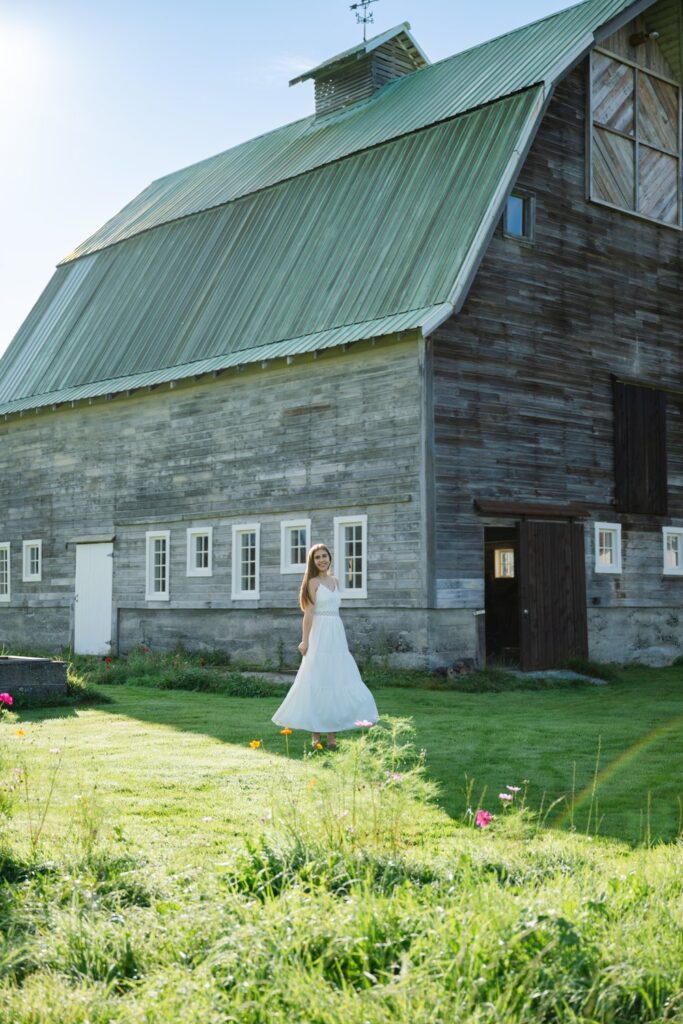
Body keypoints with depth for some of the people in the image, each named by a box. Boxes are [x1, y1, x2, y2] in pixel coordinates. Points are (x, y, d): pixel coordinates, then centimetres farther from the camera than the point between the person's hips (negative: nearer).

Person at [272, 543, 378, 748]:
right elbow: (309, 613, -9)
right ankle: (316, 734, 1)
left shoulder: (334, 581, 15)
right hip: (320, 634, -7)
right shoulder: (313, 582, -4)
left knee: (337, 681, 5)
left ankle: (332, 733, 8)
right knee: (318, 681, -3)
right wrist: (305, 641, -13)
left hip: (337, 634, 7)